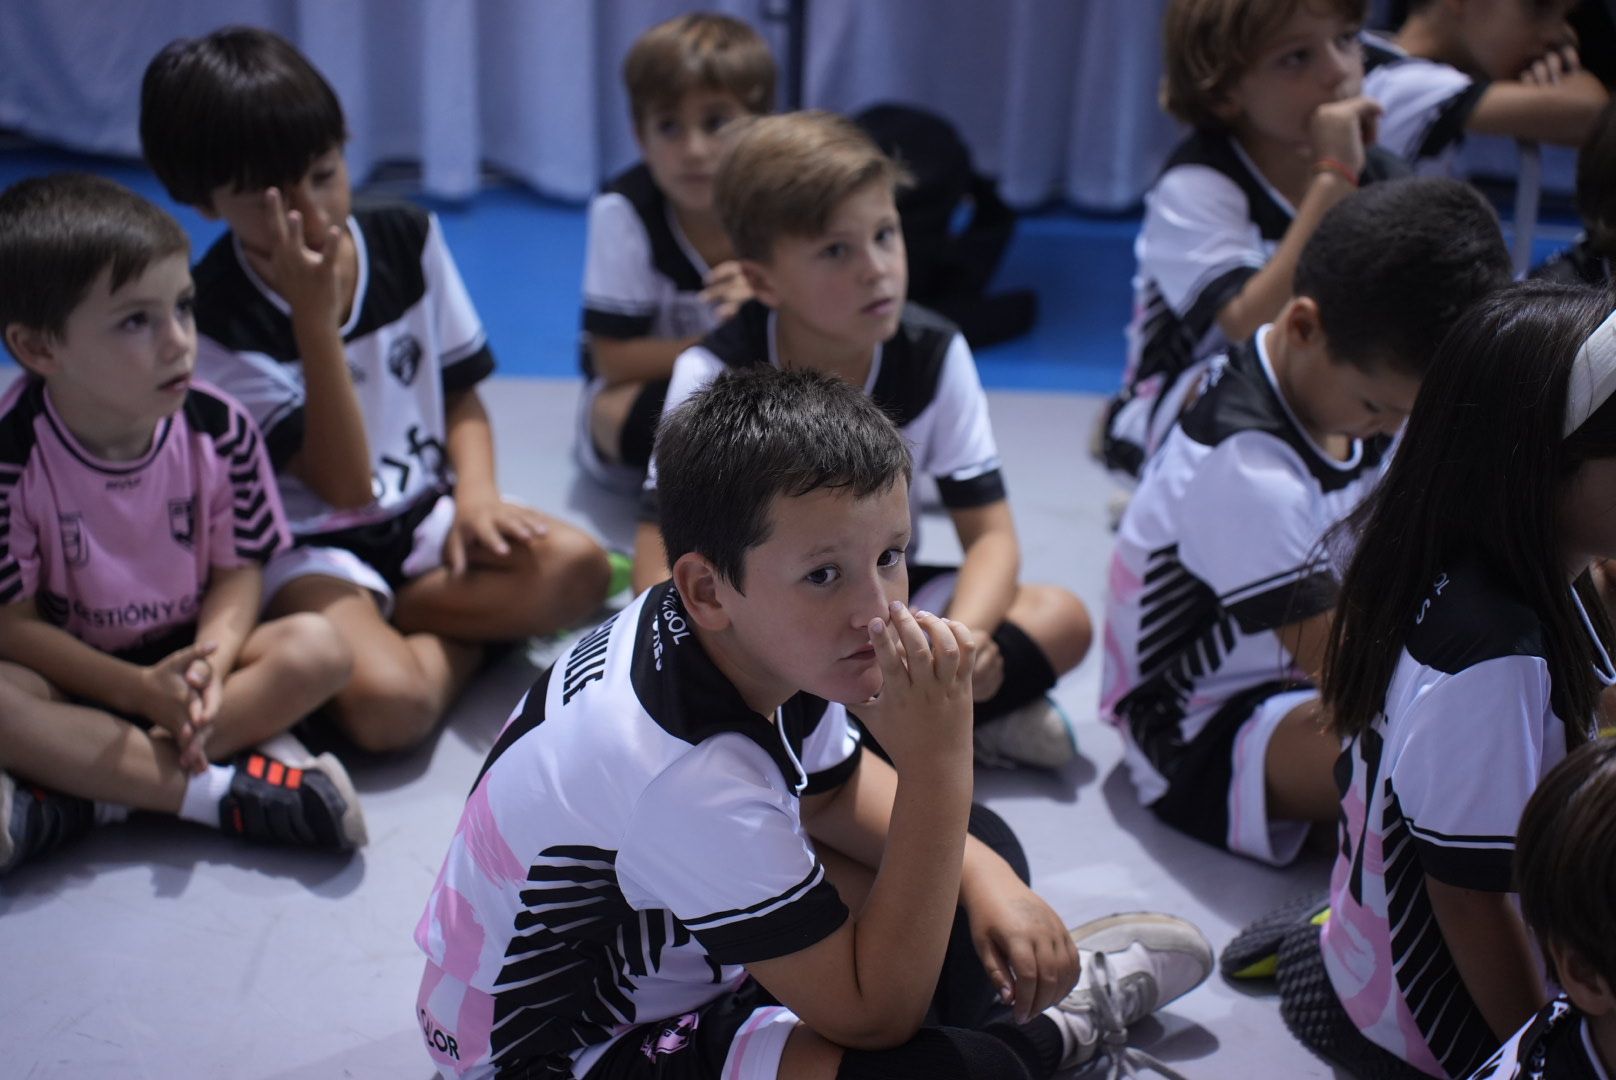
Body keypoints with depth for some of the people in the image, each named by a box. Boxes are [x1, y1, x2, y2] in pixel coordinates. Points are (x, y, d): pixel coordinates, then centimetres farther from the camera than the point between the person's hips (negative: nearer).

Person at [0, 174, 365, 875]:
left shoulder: (219, 430, -13)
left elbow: (238, 570, -4)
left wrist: (212, 661, -24)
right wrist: (140, 690, -24)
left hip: (187, 656, 3)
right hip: (72, 677, -3)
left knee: (316, 649, -23)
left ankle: (65, 802, -27)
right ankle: (220, 790, -27)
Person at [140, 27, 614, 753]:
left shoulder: (407, 240, 0)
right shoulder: (212, 316, -14)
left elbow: (462, 395, 10)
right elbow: (344, 485, -18)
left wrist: (476, 495, -11)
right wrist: (315, 319, -27)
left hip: (426, 514, 5)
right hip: (310, 546, -5)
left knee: (578, 568, -24)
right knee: (387, 703, -35)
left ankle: (381, 617, -8)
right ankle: (464, 637, -3)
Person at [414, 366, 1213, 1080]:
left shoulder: (756, 639, -15)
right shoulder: (688, 772, -38)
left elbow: (833, 788, 10)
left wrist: (985, 875, -7)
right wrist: (938, 760, -35)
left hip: (662, 945, 9)